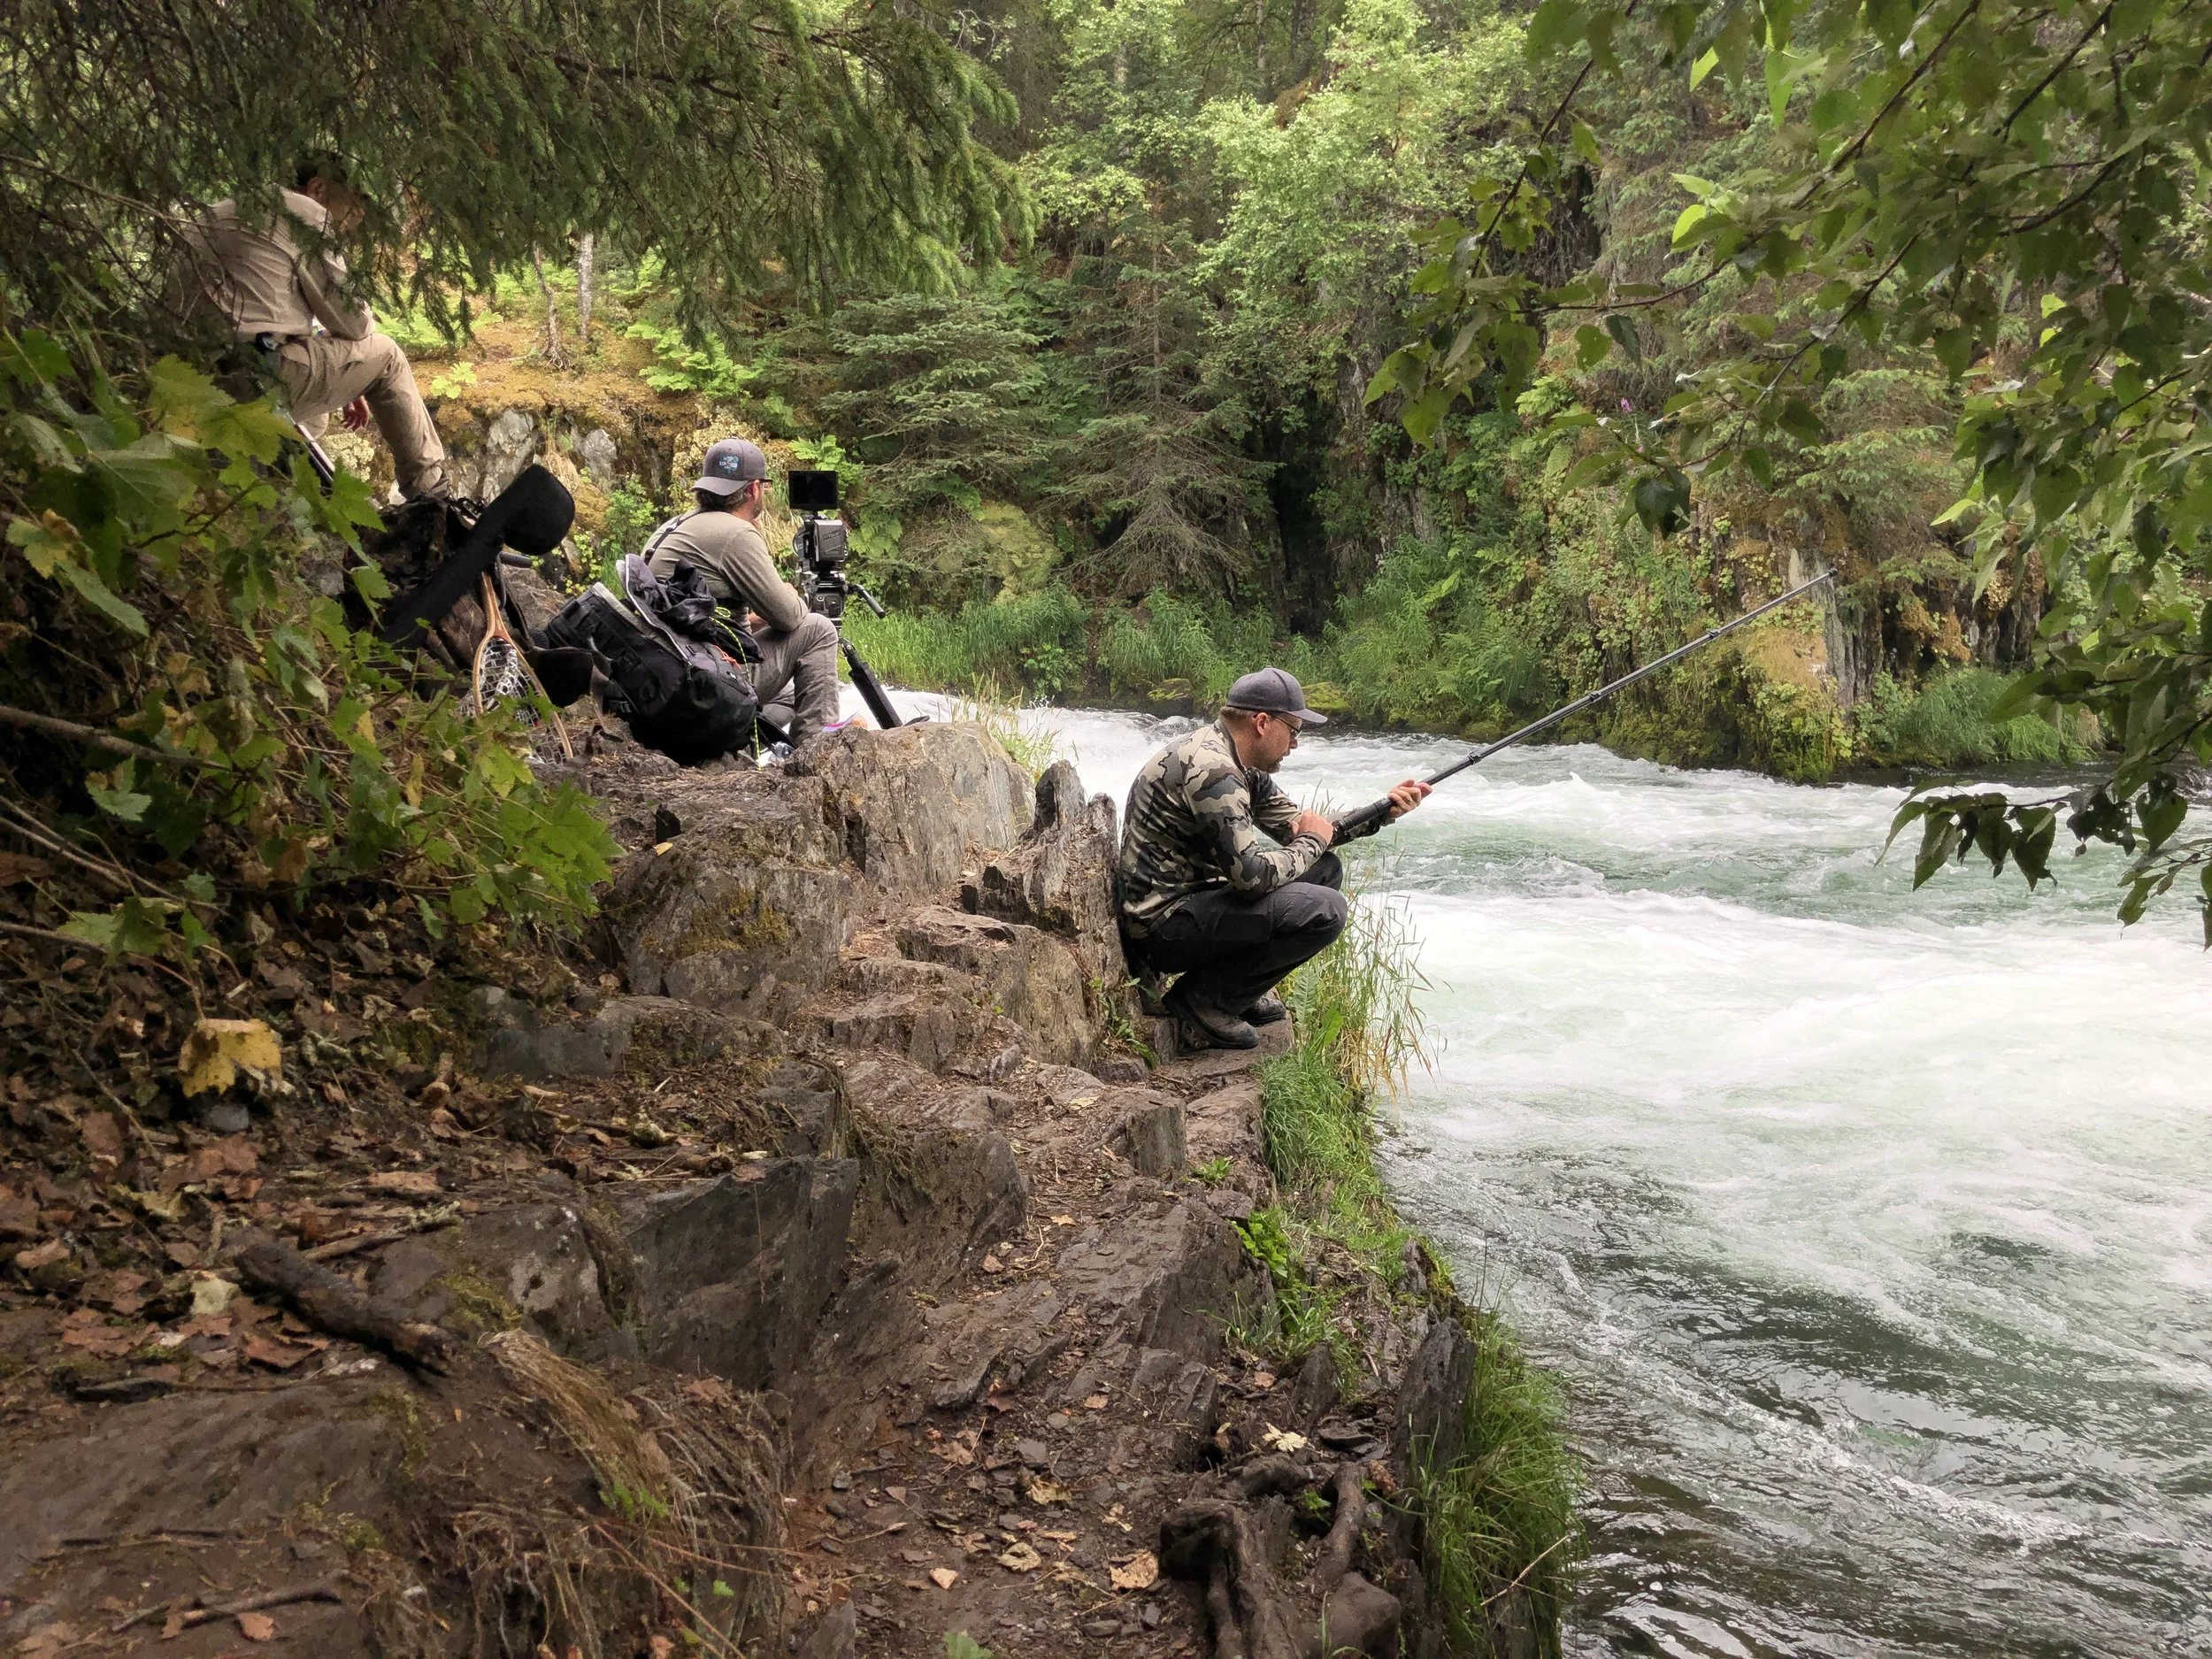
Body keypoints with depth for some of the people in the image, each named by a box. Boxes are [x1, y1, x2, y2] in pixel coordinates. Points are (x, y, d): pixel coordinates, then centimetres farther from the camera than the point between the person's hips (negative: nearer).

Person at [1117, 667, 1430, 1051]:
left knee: (1326, 870, 13)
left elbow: (1296, 826, 17)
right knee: (1324, 911, -21)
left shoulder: (1239, 762, 10)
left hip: (1193, 897, 11)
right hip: (1161, 927, -11)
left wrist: (1383, 810, 7)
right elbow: (1253, 875, -28)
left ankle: (1244, 990, 12)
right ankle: (1203, 1000, -7)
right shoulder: (1211, 770, -23)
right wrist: (1313, 842, -9)